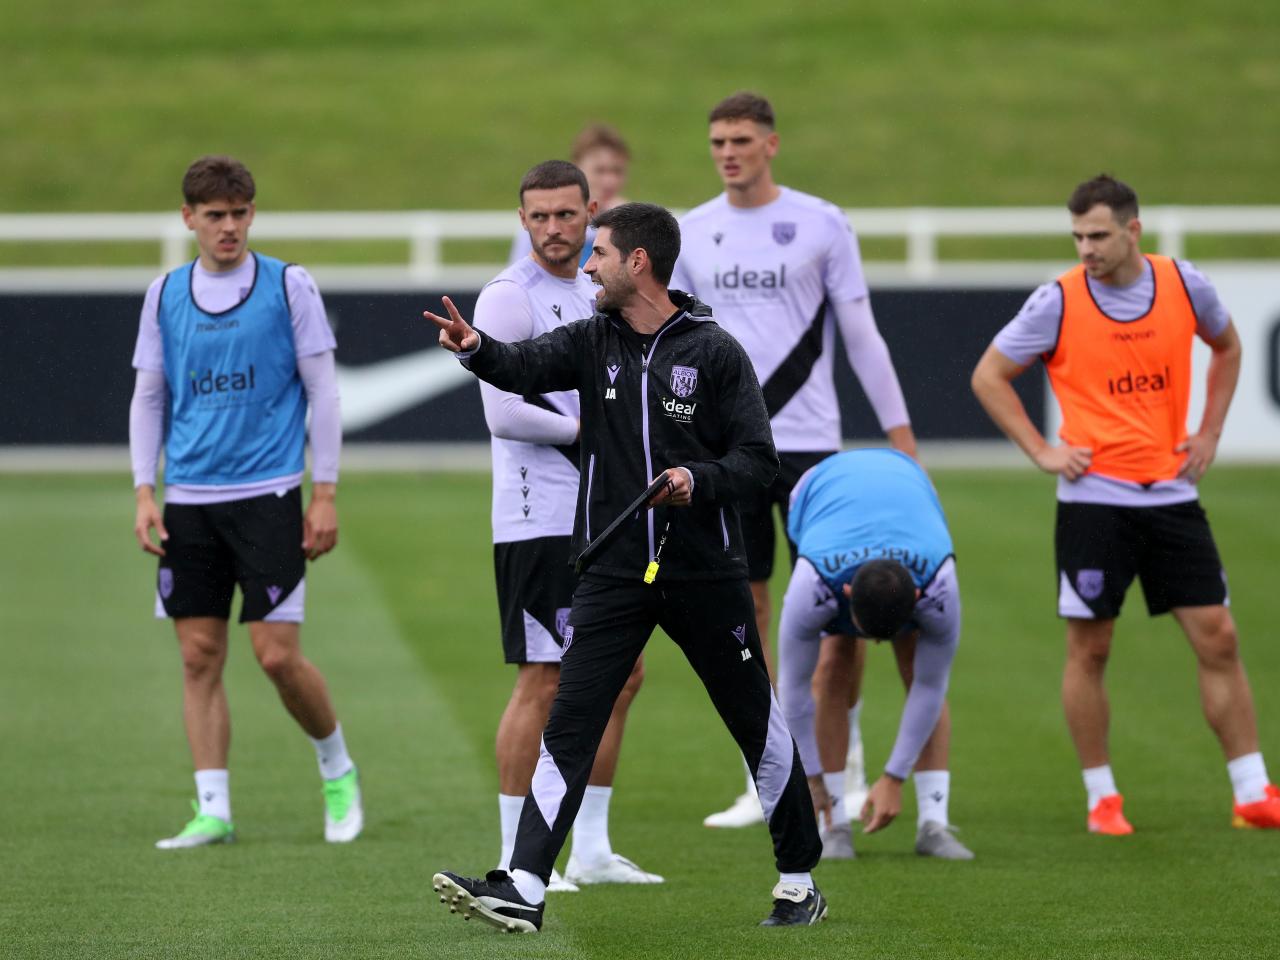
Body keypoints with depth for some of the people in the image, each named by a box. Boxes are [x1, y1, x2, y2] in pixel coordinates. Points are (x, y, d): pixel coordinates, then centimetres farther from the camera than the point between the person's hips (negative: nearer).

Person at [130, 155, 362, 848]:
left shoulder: (288, 286, 0)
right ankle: (212, 810, 5)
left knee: (277, 653, -8)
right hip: (188, 500, 4)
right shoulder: (165, 296, 9)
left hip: (267, 496, -4)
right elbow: (149, 398, 14)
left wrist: (325, 493, -4)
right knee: (199, 656, 1)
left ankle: (338, 771, 15)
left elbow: (321, 391, 1)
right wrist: (144, 493, 4)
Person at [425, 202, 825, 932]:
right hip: (615, 572, 2)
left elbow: (758, 458, -5)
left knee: (759, 726, 8)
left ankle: (800, 880, 24)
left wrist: (700, 480, -24)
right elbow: (526, 367, -15)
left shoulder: (713, 351, -4)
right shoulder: (594, 343, 5)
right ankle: (524, 891, -12)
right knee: (568, 727, -8)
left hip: (705, 571, -2)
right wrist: (477, 349, -37)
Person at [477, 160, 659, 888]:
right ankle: (515, 857, -1)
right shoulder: (510, 297, -11)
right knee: (543, 683, -7)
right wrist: (585, 429, -12)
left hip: (599, 520, 9)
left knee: (621, 676, 11)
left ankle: (592, 849, 19)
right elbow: (503, 413, -19)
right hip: (539, 520, -9)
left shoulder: (593, 295, 16)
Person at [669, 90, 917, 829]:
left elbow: (862, 335, 2)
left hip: (808, 441, -3)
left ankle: (846, 770, 6)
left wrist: (900, 432, 0)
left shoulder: (821, 225, 0)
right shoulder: (692, 233, 8)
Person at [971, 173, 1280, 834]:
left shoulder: (1184, 285, 0)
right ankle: (1102, 798, 12)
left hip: (1171, 494, 2)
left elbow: (1226, 347, 21)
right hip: (1093, 500, -2)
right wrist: (1040, 451, -4)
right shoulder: (1058, 302, -7)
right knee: (1089, 650, -1)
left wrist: (1209, 432, 11)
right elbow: (989, 376, 3)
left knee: (1217, 637, -1)